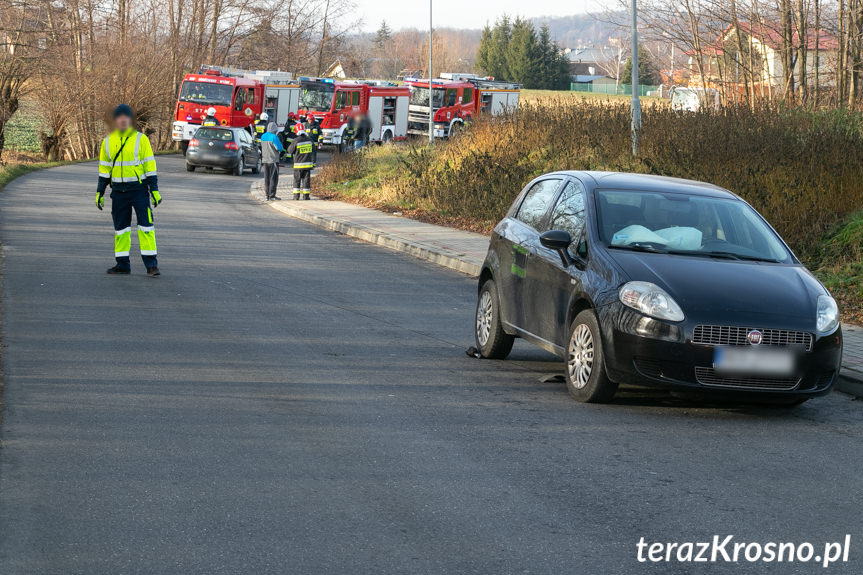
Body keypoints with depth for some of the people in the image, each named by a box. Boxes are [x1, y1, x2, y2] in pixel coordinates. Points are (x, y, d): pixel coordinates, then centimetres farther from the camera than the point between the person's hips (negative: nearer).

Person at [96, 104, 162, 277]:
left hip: (139, 188, -4)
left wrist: (154, 190, -5)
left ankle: (151, 264, -5)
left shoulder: (141, 139, -1)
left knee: (145, 225, -7)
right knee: (120, 228, 7)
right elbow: (104, 168, 14)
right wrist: (100, 192, 11)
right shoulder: (107, 142, 9)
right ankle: (122, 265, 14)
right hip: (118, 191, 4)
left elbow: (150, 166, -1)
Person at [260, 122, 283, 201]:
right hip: (273, 160, -7)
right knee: (273, 178, -3)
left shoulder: (263, 137, 8)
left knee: (267, 179, 9)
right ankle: (272, 195, -6)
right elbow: (280, 148, -12)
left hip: (265, 160, 7)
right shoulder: (274, 137, -14)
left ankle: (268, 195, 11)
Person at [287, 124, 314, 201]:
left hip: (298, 164, -3)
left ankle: (296, 195, 4)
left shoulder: (296, 141, -14)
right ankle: (306, 195, 5)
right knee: (306, 180, 7)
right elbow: (313, 147, 14)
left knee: (297, 180, 7)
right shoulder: (309, 140, -1)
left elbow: (290, 151, -5)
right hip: (308, 164, 3)